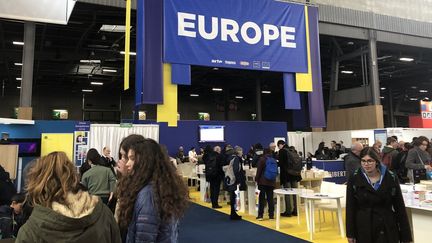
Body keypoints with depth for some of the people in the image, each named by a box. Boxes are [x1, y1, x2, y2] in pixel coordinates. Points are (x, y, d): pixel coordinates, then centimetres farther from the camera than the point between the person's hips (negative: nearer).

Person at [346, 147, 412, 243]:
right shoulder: (354, 179, -5)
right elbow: (350, 207, -3)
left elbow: (400, 206, 0)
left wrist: (406, 235, 0)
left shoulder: (391, 178, -4)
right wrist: (350, 233, -3)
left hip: (387, 228, 0)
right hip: (363, 229, 0)